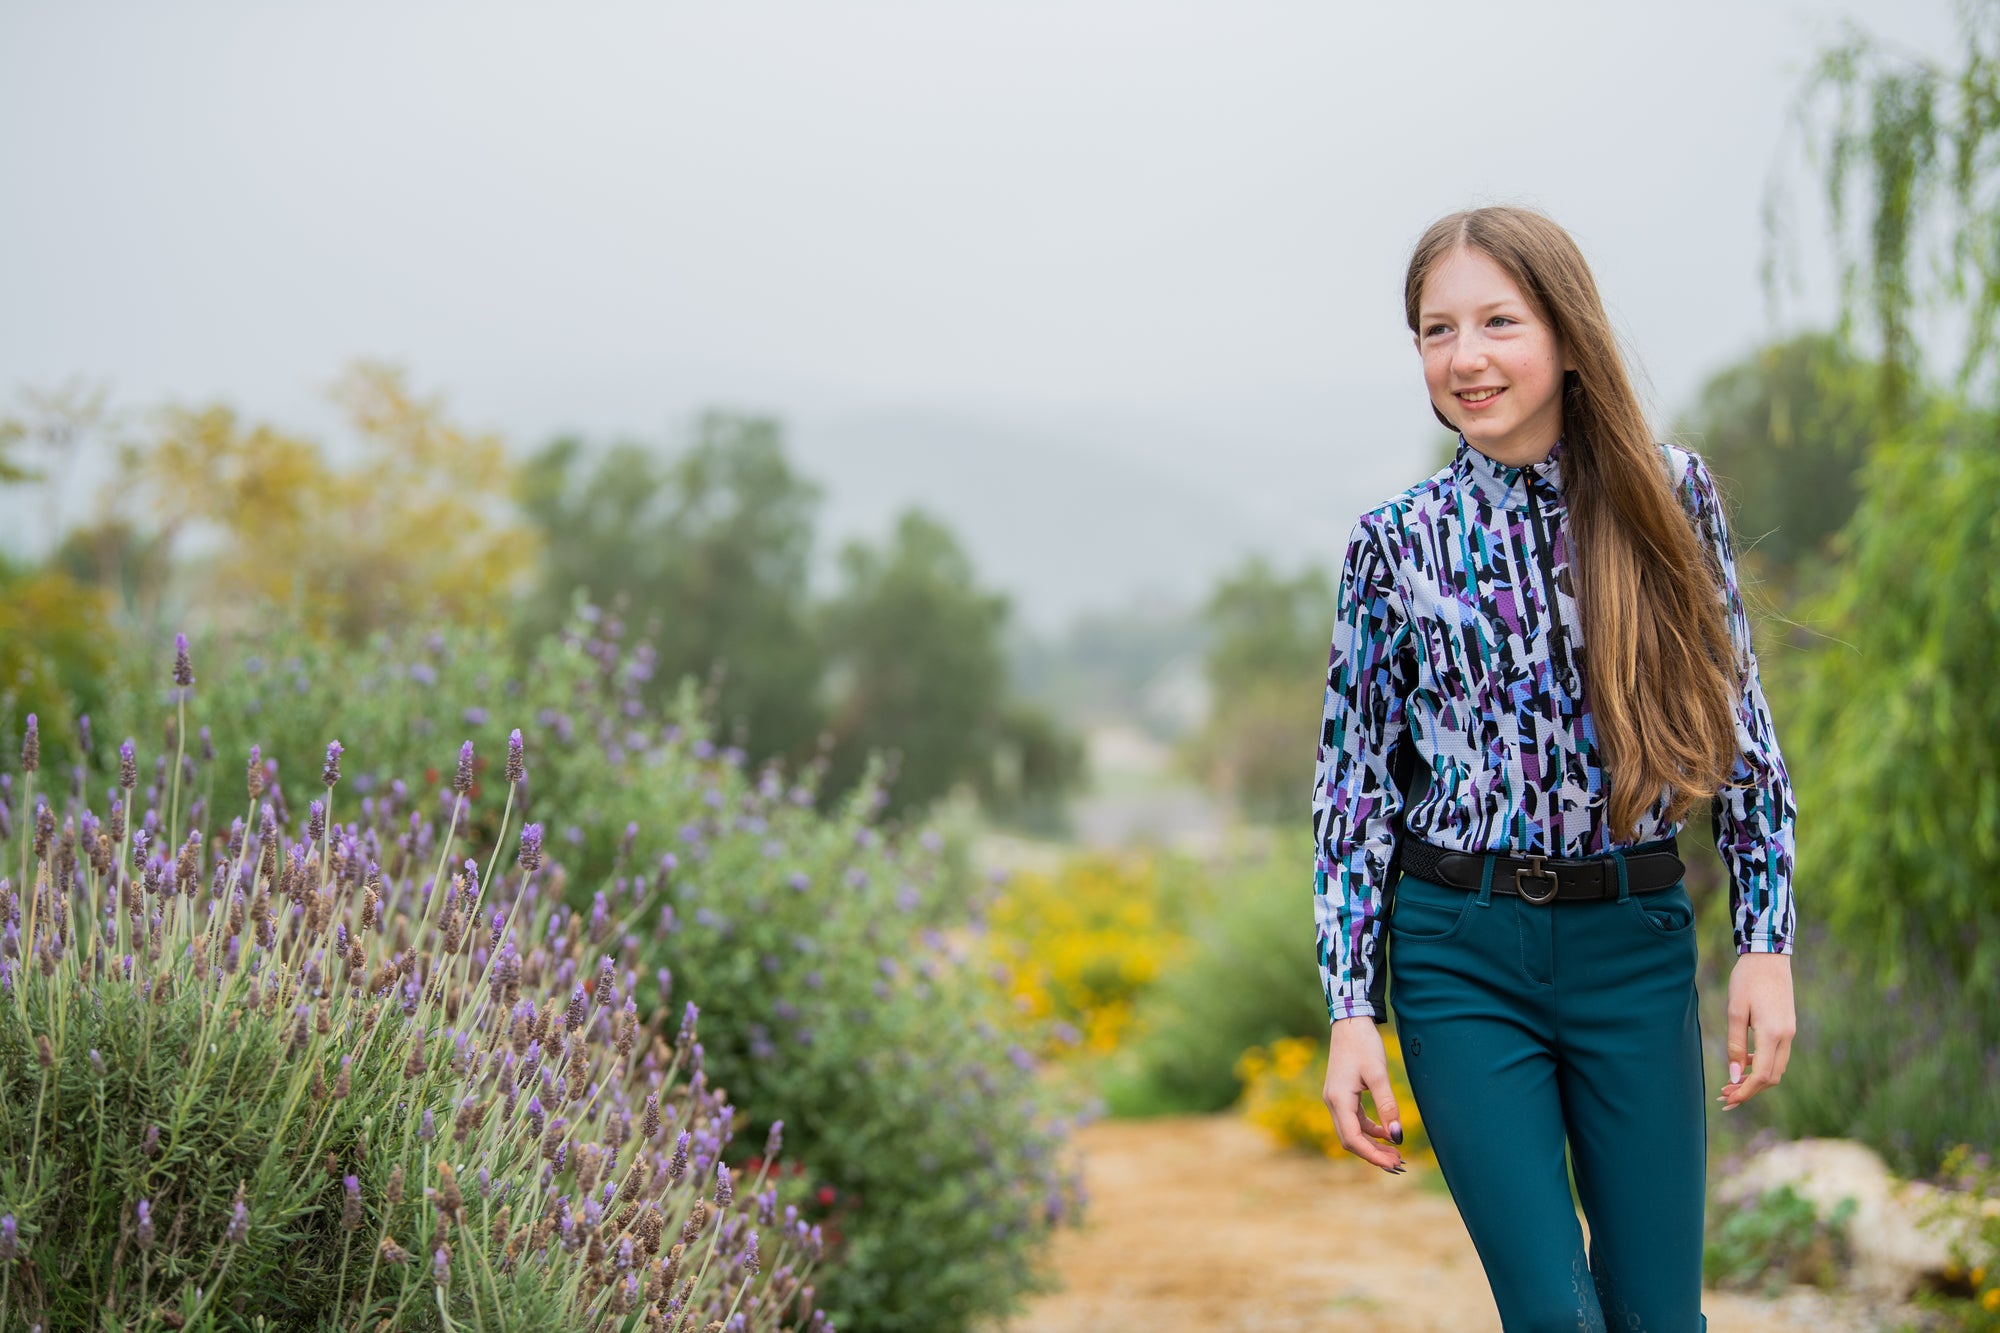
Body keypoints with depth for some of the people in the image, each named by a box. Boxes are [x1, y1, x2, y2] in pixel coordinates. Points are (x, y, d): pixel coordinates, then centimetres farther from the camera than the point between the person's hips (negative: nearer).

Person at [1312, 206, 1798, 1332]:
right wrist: (1351, 1010, -2)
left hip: (1637, 944, 1)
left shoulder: (1670, 493, 0)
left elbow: (1741, 726, 5)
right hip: (1462, 954, -1)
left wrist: (1768, 941, -1)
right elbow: (1356, 780, 2)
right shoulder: (1397, 543, -2)